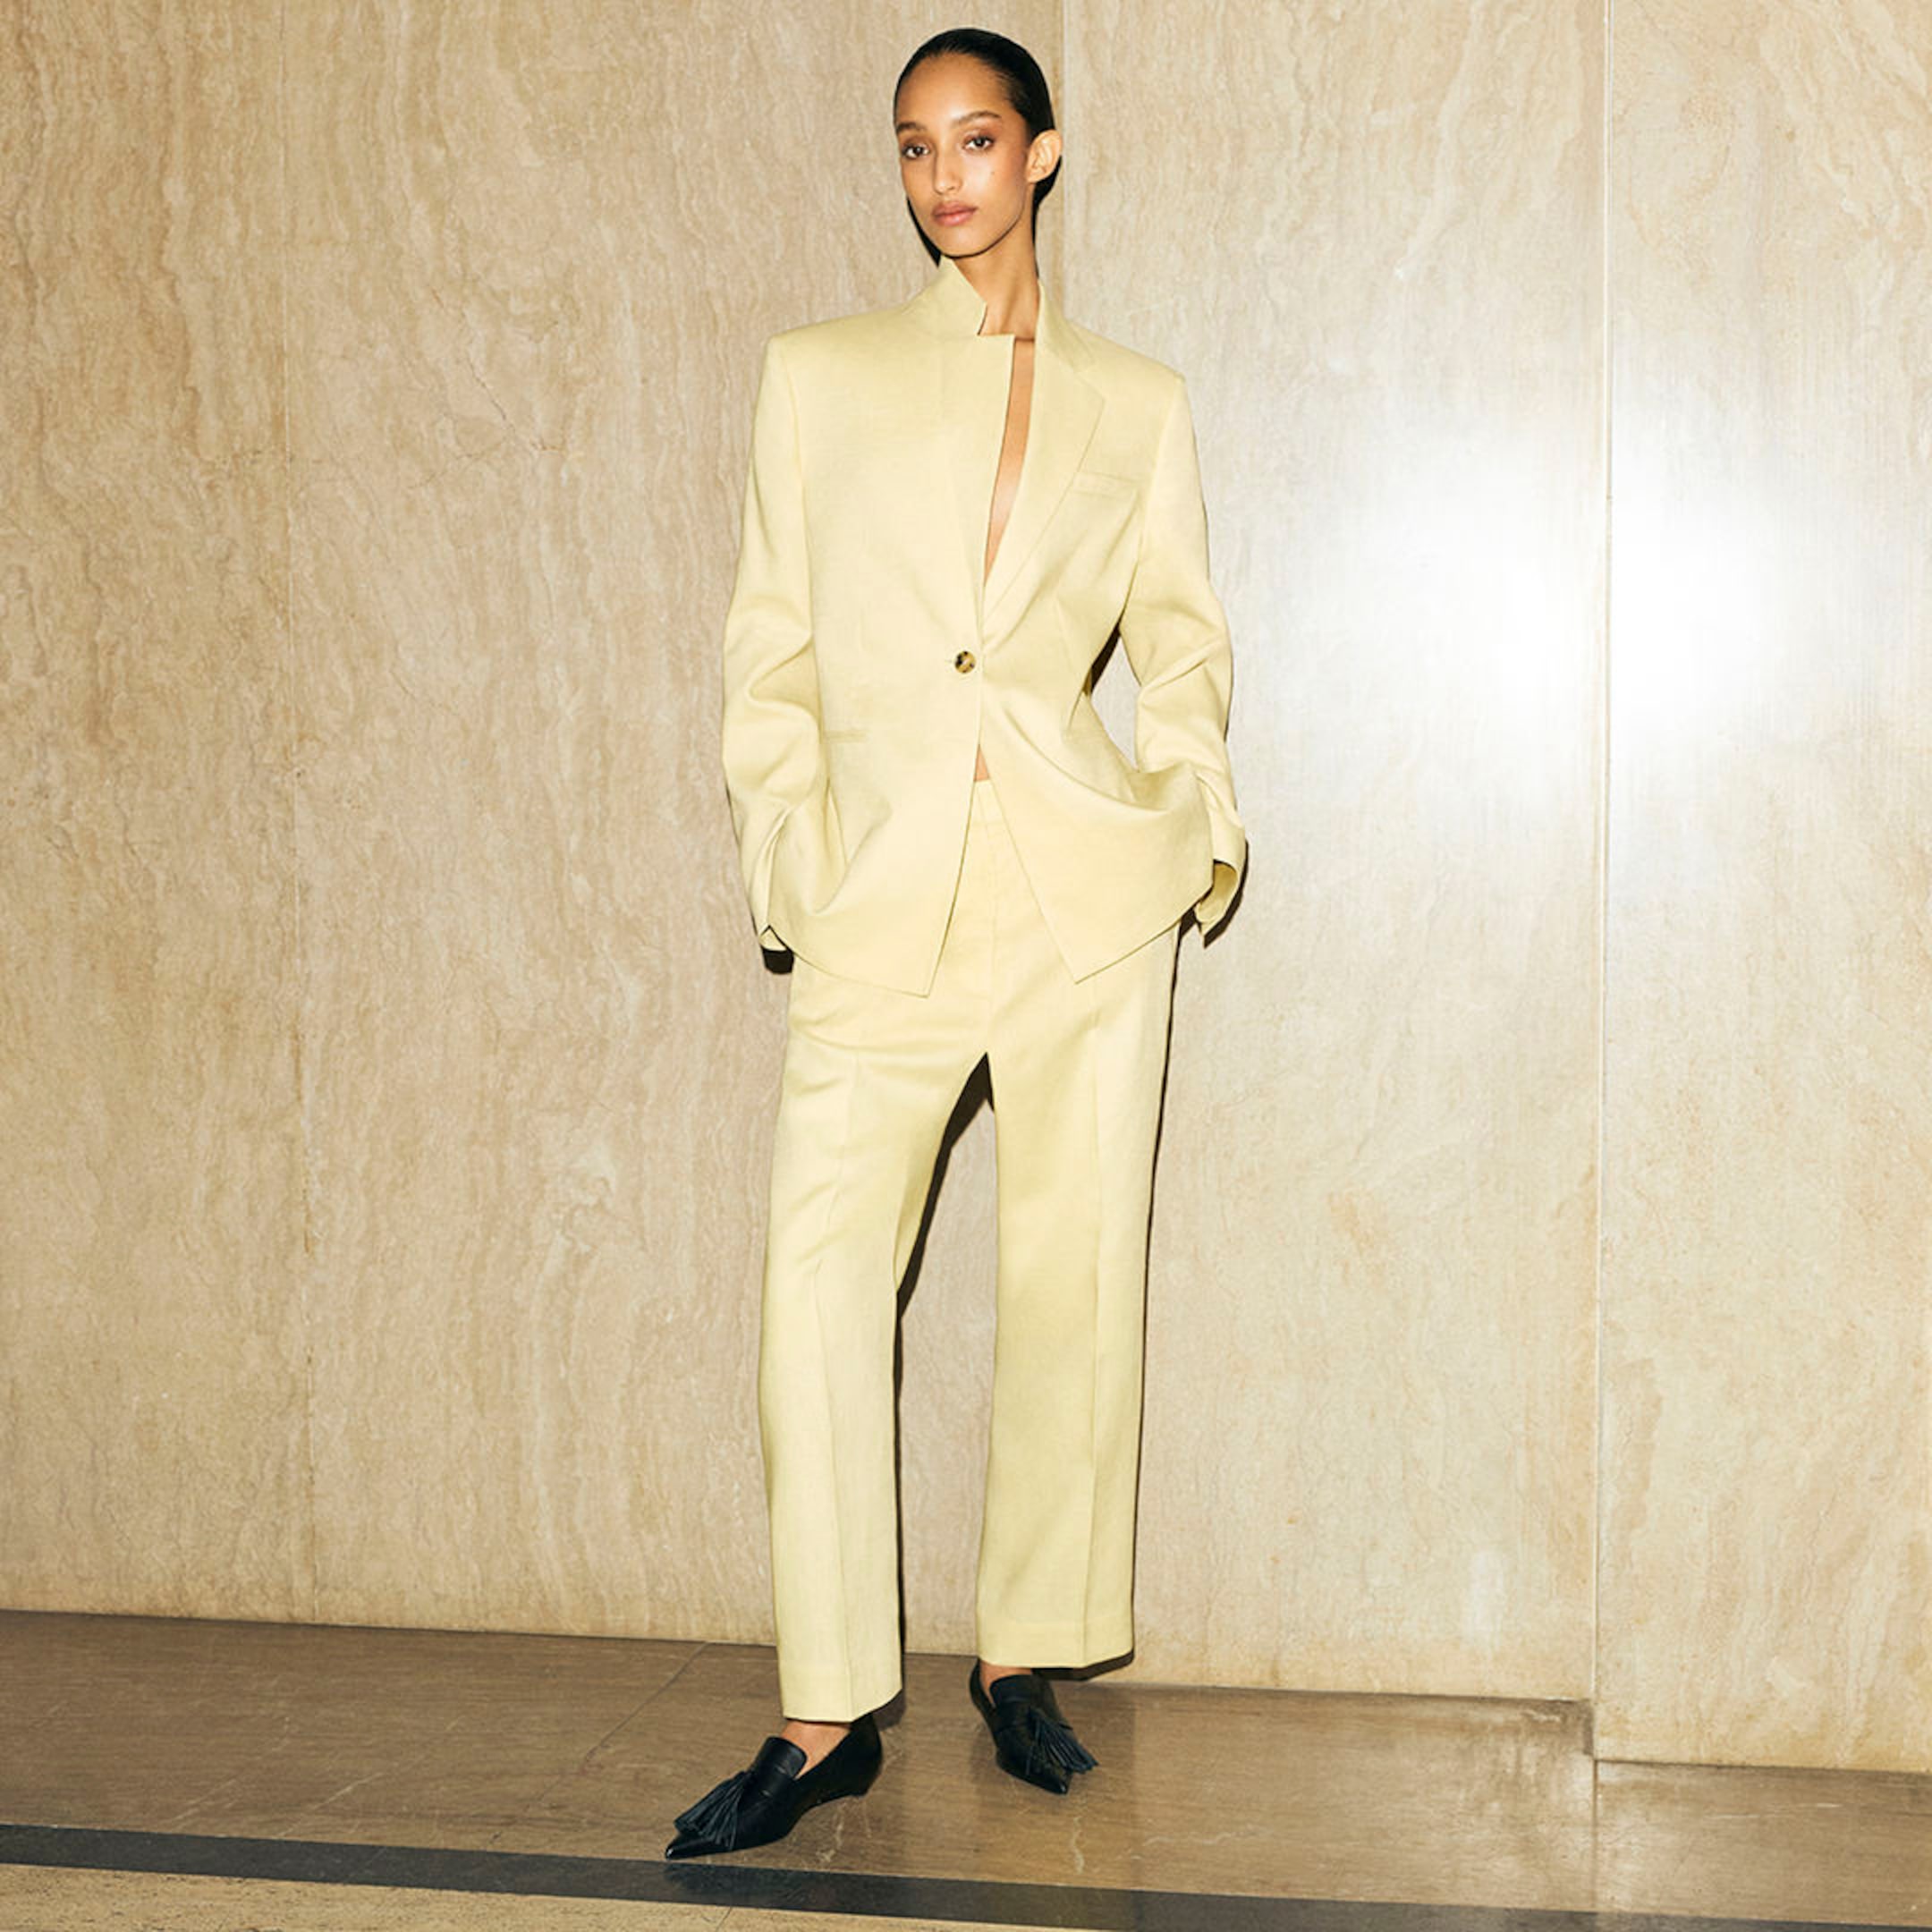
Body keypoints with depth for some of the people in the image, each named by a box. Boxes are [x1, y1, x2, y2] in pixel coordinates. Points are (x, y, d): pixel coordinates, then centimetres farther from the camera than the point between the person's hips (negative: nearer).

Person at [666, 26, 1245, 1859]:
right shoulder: (816, 374, 10)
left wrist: (1197, 819, -3)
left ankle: (1024, 1655, 20)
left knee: (1070, 1275, 4)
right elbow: (769, 644, 10)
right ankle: (828, 1713, 0)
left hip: (1086, 880, 1)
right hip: (885, 886, 0)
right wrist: (780, 851, -1)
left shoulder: (1136, 403, 11)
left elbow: (1184, 644, 13)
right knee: (818, 1272, -9)